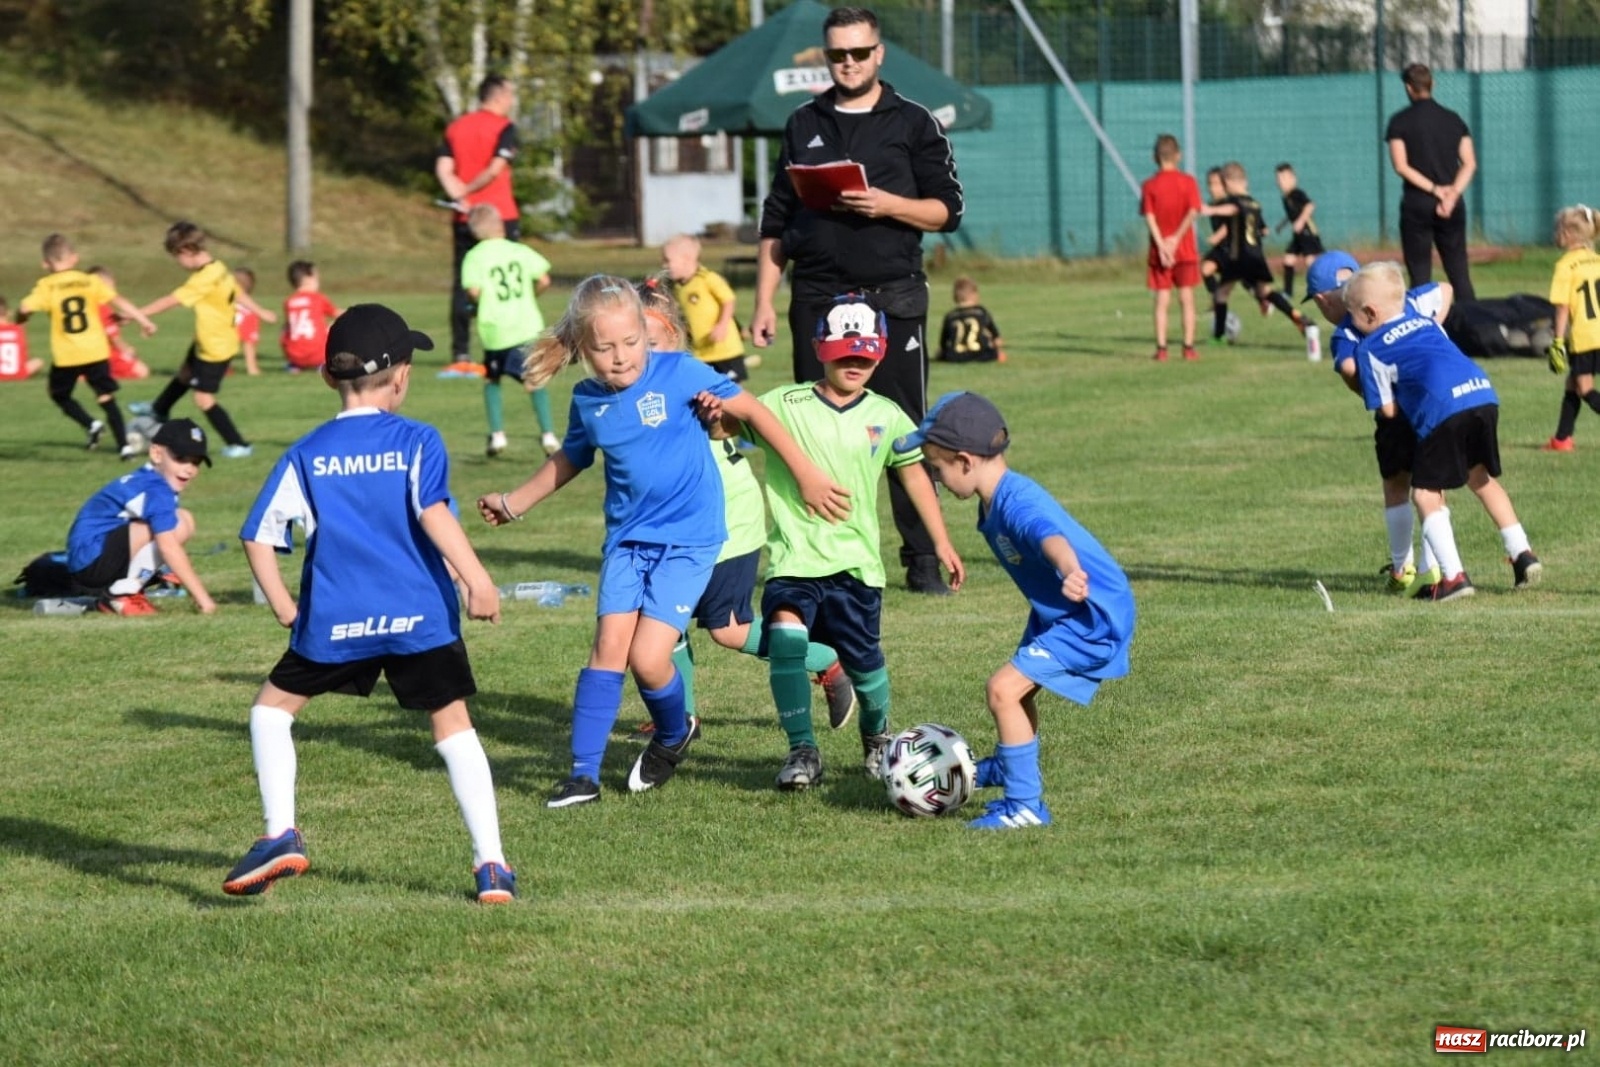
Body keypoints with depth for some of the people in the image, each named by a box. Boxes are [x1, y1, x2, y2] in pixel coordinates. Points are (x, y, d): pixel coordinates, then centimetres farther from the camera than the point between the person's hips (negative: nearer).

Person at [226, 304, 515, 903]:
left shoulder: (306, 456, 7)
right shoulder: (417, 442, 0)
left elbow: (258, 537, 5)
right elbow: (433, 512, -15)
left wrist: (285, 610, 13)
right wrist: (476, 579, -18)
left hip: (333, 624, 1)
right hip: (420, 616, -1)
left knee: (272, 709, 19)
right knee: (454, 727, 9)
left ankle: (281, 835, 7)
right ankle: (490, 865, 3)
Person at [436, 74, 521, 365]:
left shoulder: (456, 128, 11)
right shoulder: (504, 127, -6)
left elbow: (443, 169, -1)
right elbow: (496, 169, -18)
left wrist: (459, 196, -11)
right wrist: (468, 191, -9)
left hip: (465, 219, 5)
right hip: (500, 216, -5)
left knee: (463, 285, 7)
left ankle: (460, 353, 5)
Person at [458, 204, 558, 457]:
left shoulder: (474, 257, -3)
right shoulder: (521, 251, 4)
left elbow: (474, 290, -15)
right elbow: (544, 280, -3)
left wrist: (484, 301, 7)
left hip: (494, 330, -1)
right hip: (527, 327, 1)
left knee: (491, 380, 18)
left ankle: (497, 434, 12)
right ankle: (548, 434, -4)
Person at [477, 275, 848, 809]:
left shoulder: (678, 373, -12)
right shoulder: (587, 402, 2)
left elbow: (752, 410, -6)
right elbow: (570, 459, 23)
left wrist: (807, 475, -4)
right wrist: (513, 503, 26)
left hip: (688, 539, -4)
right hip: (627, 539, 4)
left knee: (648, 659, -12)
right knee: (609, 647, -8)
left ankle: (674, 735, 20)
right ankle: (583, 774, 0)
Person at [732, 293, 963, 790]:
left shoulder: (886, 417, 6)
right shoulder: (786, 404, -1)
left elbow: (914, 474, 15)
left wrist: (942, 543, 16)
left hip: (855, 561, 2)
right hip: (794, 558, -2)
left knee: (863, 659, 2)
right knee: (786, 636, -24)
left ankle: (876, 736, 36)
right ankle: (802, 751, -9)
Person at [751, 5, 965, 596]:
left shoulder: (913, 123, 6)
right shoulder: (804, 125, 14)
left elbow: (947, 211, 3)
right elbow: (776, 222, 15)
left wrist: (889, 205, -15)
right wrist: (764, 301, 8)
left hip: (893, 297, -2)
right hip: (817, 297, 2)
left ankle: (922, 558, 3)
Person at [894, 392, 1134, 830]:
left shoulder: (1018, 505, -30)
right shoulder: (993, 502, 3)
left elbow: (1053, 538, -52)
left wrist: (1071, 573, -74)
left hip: (1094, 617, -11)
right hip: (1056, 613, 11)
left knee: (1004, 689, -19)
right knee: (1019, 688, 30)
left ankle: (1026, 805, -10)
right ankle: (1008, 767, 58)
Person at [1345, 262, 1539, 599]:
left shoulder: (1369, 349, 10)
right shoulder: (1424, 319, 27)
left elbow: (1389, 409, 9)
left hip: (1443, 411, -7)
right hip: (1484, 395, 7)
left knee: (1425, 494, 3)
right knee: (1482, 479, 26)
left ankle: (1454, 576, -9)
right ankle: (1522, 554, 24)